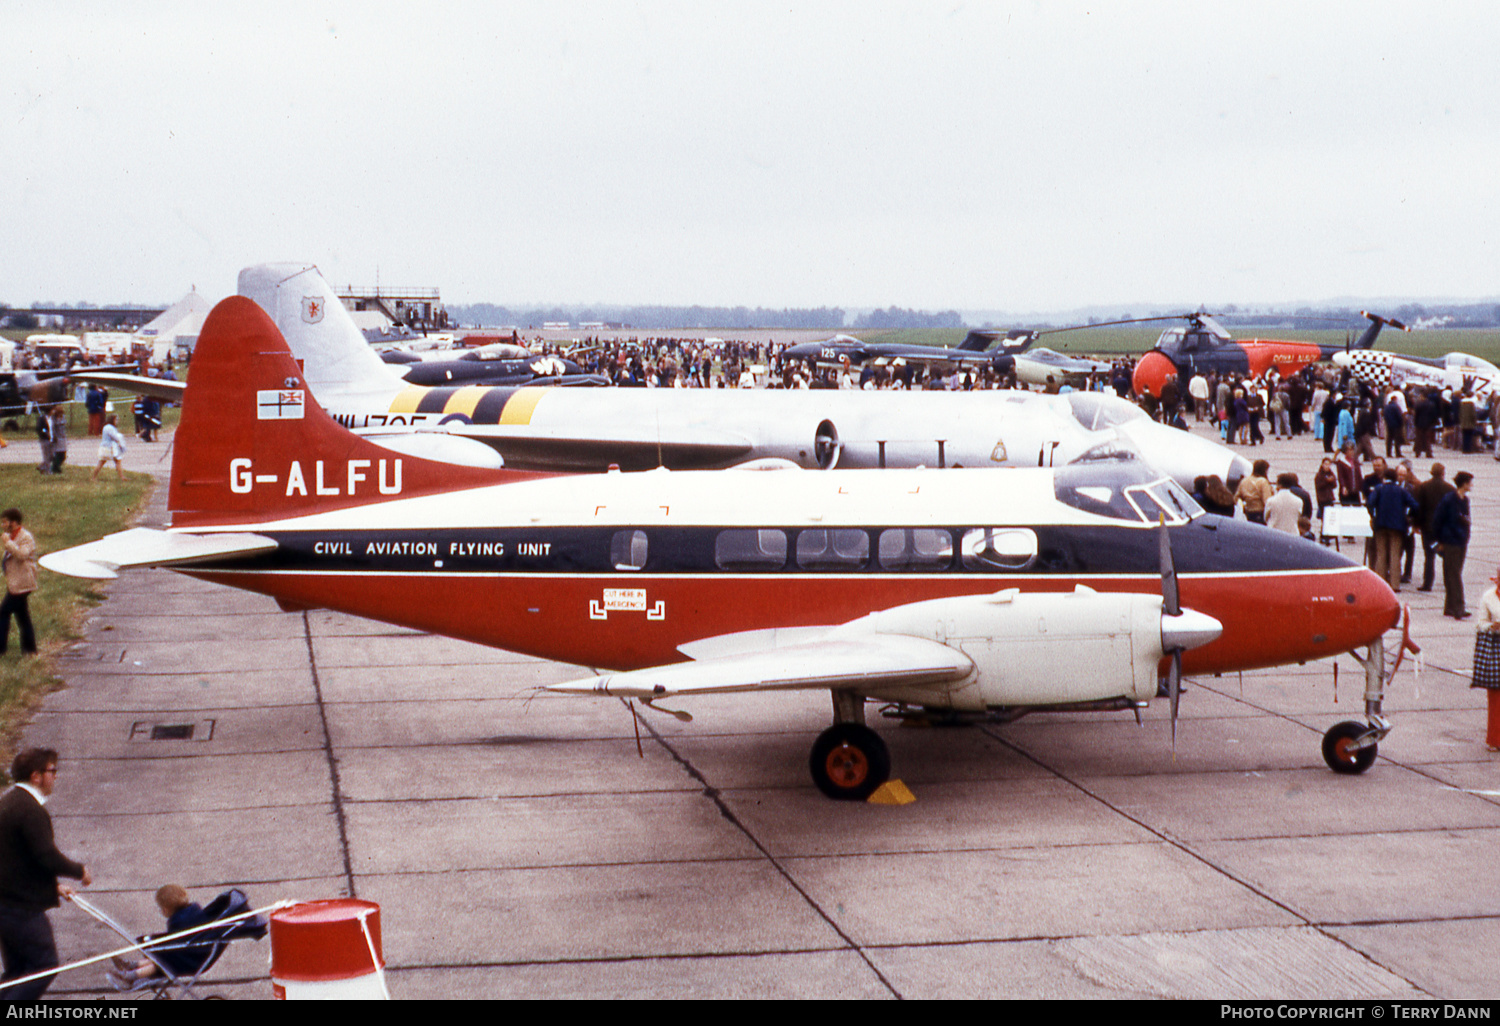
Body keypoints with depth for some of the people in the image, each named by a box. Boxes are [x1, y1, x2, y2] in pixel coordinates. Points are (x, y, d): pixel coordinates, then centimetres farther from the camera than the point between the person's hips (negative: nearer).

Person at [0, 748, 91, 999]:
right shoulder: (31, 810, -19)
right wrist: (80, 870, -6)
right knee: (44, 967, -1)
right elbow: (48, 856, -24)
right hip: (24, 908, -10)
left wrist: (53, 886, 21)